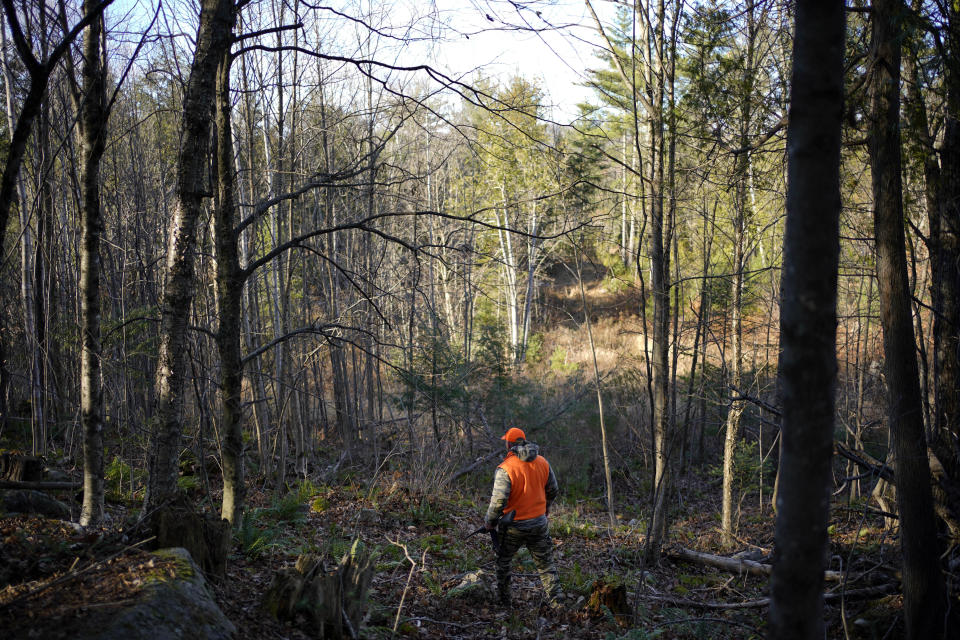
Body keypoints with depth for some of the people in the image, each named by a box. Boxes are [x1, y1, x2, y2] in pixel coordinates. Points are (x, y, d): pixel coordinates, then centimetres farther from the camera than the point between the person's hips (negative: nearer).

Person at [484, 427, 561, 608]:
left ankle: (503, 600, 27)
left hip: (514, 527, -4)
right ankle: (556, 603, 11)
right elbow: (553, 490, 10)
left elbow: (498, 500, -22)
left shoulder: (505, 468, -19)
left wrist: (489, 522, -7)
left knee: (503, 562, 18)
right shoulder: (542, 462, -2)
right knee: (546, 565, 14)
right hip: (539, 524, 4)